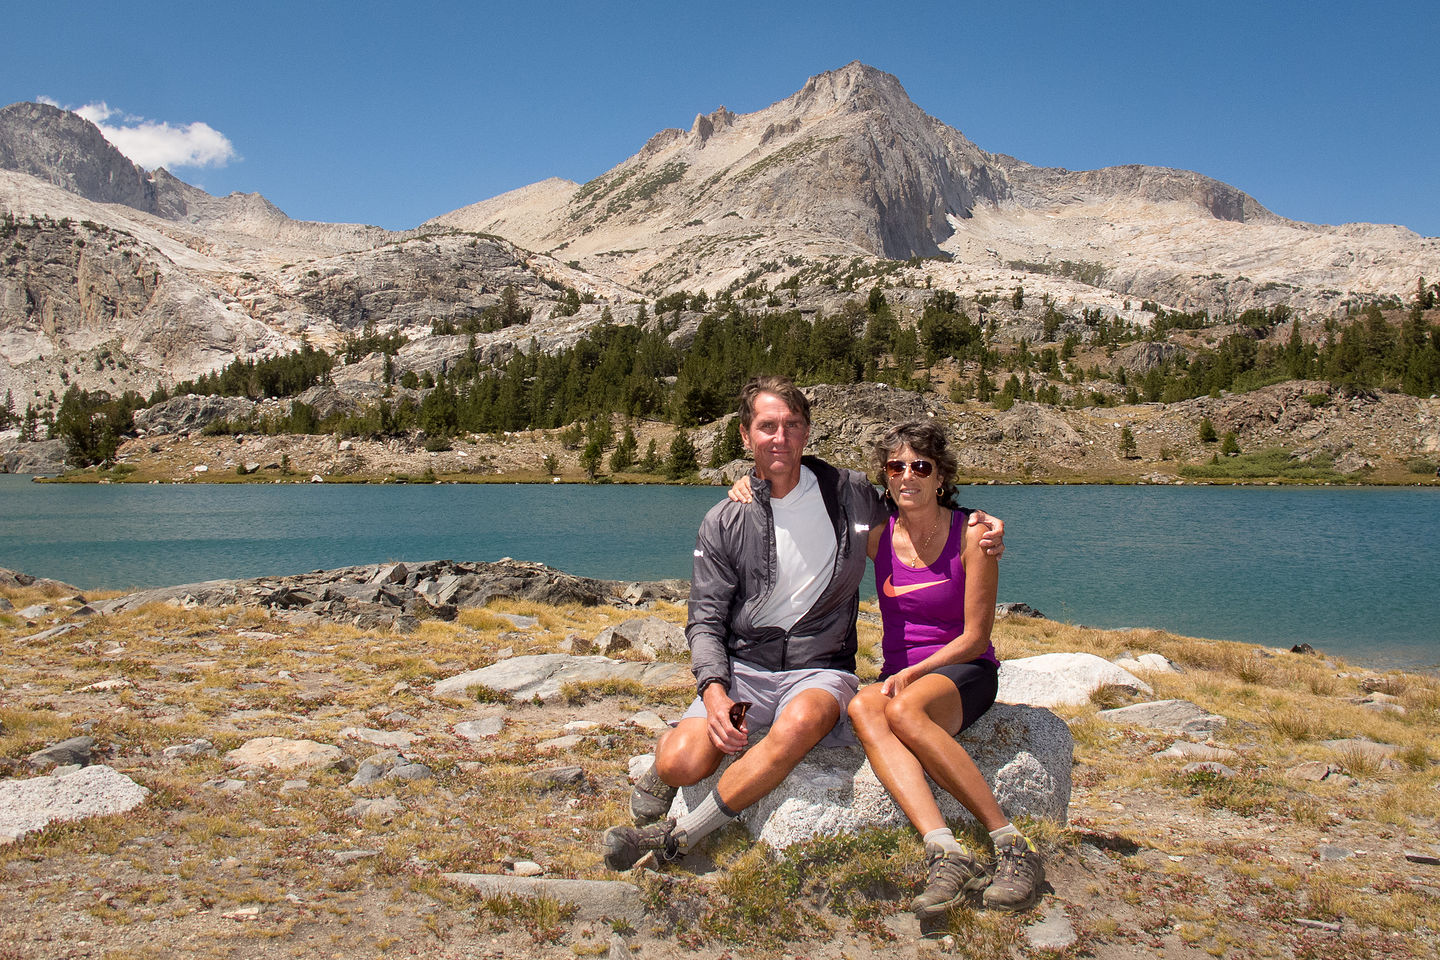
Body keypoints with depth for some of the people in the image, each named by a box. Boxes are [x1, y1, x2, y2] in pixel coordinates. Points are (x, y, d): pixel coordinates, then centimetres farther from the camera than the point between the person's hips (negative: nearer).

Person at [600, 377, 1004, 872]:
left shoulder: (851, 492, 5)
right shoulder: (724, 523, 3)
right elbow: (706, 621, 3)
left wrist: (976, 526, 2)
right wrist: (714, 692, -16)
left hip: (820, 669, 0)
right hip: (742, 668, 1)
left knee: (800, 722, -37)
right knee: (682, 763, -27)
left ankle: (675, 837, -23)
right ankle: (661, 775, 13)